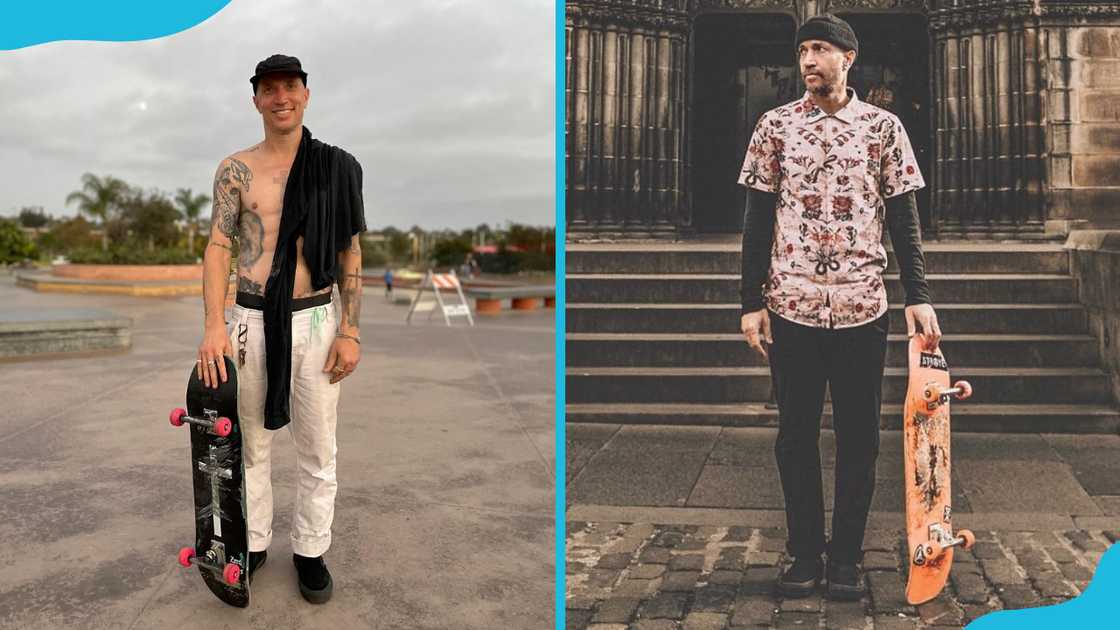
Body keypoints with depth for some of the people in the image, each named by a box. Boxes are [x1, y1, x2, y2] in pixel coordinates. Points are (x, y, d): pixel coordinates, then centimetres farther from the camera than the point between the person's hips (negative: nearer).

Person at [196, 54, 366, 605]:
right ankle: (253, 543, 29)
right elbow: (218, 247, -2)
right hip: (252, 321, 1)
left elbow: (350, 253, 3)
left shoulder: (336, 167, 3)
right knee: (251, 442, 12)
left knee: (317, 449, 8)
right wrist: (214, 325, -14)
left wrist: (350, 330, -3)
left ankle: (310, 550, 23)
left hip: (315, 320, 0)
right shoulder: (236, 170, 3)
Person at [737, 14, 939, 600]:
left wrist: (918, 296, -4)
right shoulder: (775, 125, 5)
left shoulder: (883, 126, 4)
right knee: (796, 434, 7)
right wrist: (752, 302, 1)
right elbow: (758, 219, 5)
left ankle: (846, 555, 21)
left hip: (863, 308, 0)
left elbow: (903, 219, 5)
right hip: (791, 306, 1)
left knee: (858, 437, 7)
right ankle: (805, 552, 21)